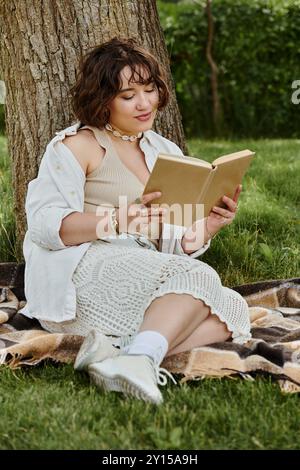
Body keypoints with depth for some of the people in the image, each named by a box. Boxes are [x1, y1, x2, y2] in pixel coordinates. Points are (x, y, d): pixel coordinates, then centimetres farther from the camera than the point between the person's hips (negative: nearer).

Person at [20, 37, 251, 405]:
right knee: (199, 278, -25)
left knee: (233, 309, -17)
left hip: (144, 285, 7)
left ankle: (117, 348, -30)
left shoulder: (166, 153, 19)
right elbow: (44, 224, -11)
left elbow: (174, 247, 15)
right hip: (83, 272, -6)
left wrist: (207, 228, -8)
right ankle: (140, 358, -42)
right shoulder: (77, 144, 2)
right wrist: (118, 220, -25)